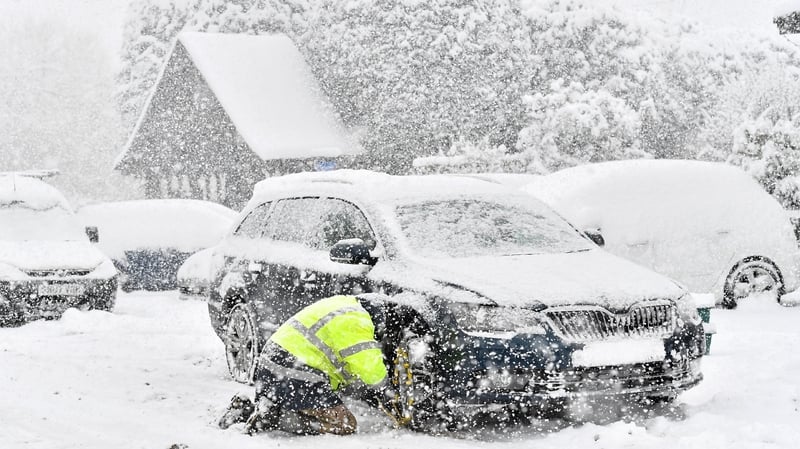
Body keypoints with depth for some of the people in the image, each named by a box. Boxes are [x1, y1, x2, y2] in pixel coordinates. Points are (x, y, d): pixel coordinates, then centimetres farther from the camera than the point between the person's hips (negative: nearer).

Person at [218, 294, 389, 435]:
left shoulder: (344, 306, 21)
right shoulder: (354, 320, -11)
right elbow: (367, 365, -16)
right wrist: (380, 386, 5)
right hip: (294, 377, -10)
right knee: (345, 424, -9)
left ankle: (245, 408, 8)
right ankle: (272, 417, -17)